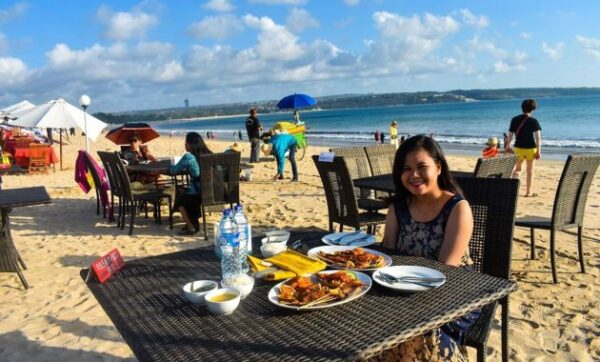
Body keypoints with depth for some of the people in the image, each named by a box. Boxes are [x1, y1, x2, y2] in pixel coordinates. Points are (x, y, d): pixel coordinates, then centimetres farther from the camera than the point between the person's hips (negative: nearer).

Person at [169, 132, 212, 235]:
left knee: (180, 195, 25)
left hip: (197, 193, -6)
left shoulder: (188, 157, -10)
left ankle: (190, 227, 22)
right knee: (186, 192, 32)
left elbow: (173, 171, 2)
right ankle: (194, 223, 34)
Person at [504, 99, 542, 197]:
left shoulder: (514, 120, -1)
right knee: (530, 171, 9)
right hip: (531, 148, -2)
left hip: (518, 147, 2)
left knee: (517, 169, 19)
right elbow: (538, 137, -13)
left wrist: (507, 146, 16)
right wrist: (538, 151, -10)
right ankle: (529, 192, 15)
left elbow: (510, 135, 3)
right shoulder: (534, 121, -8)